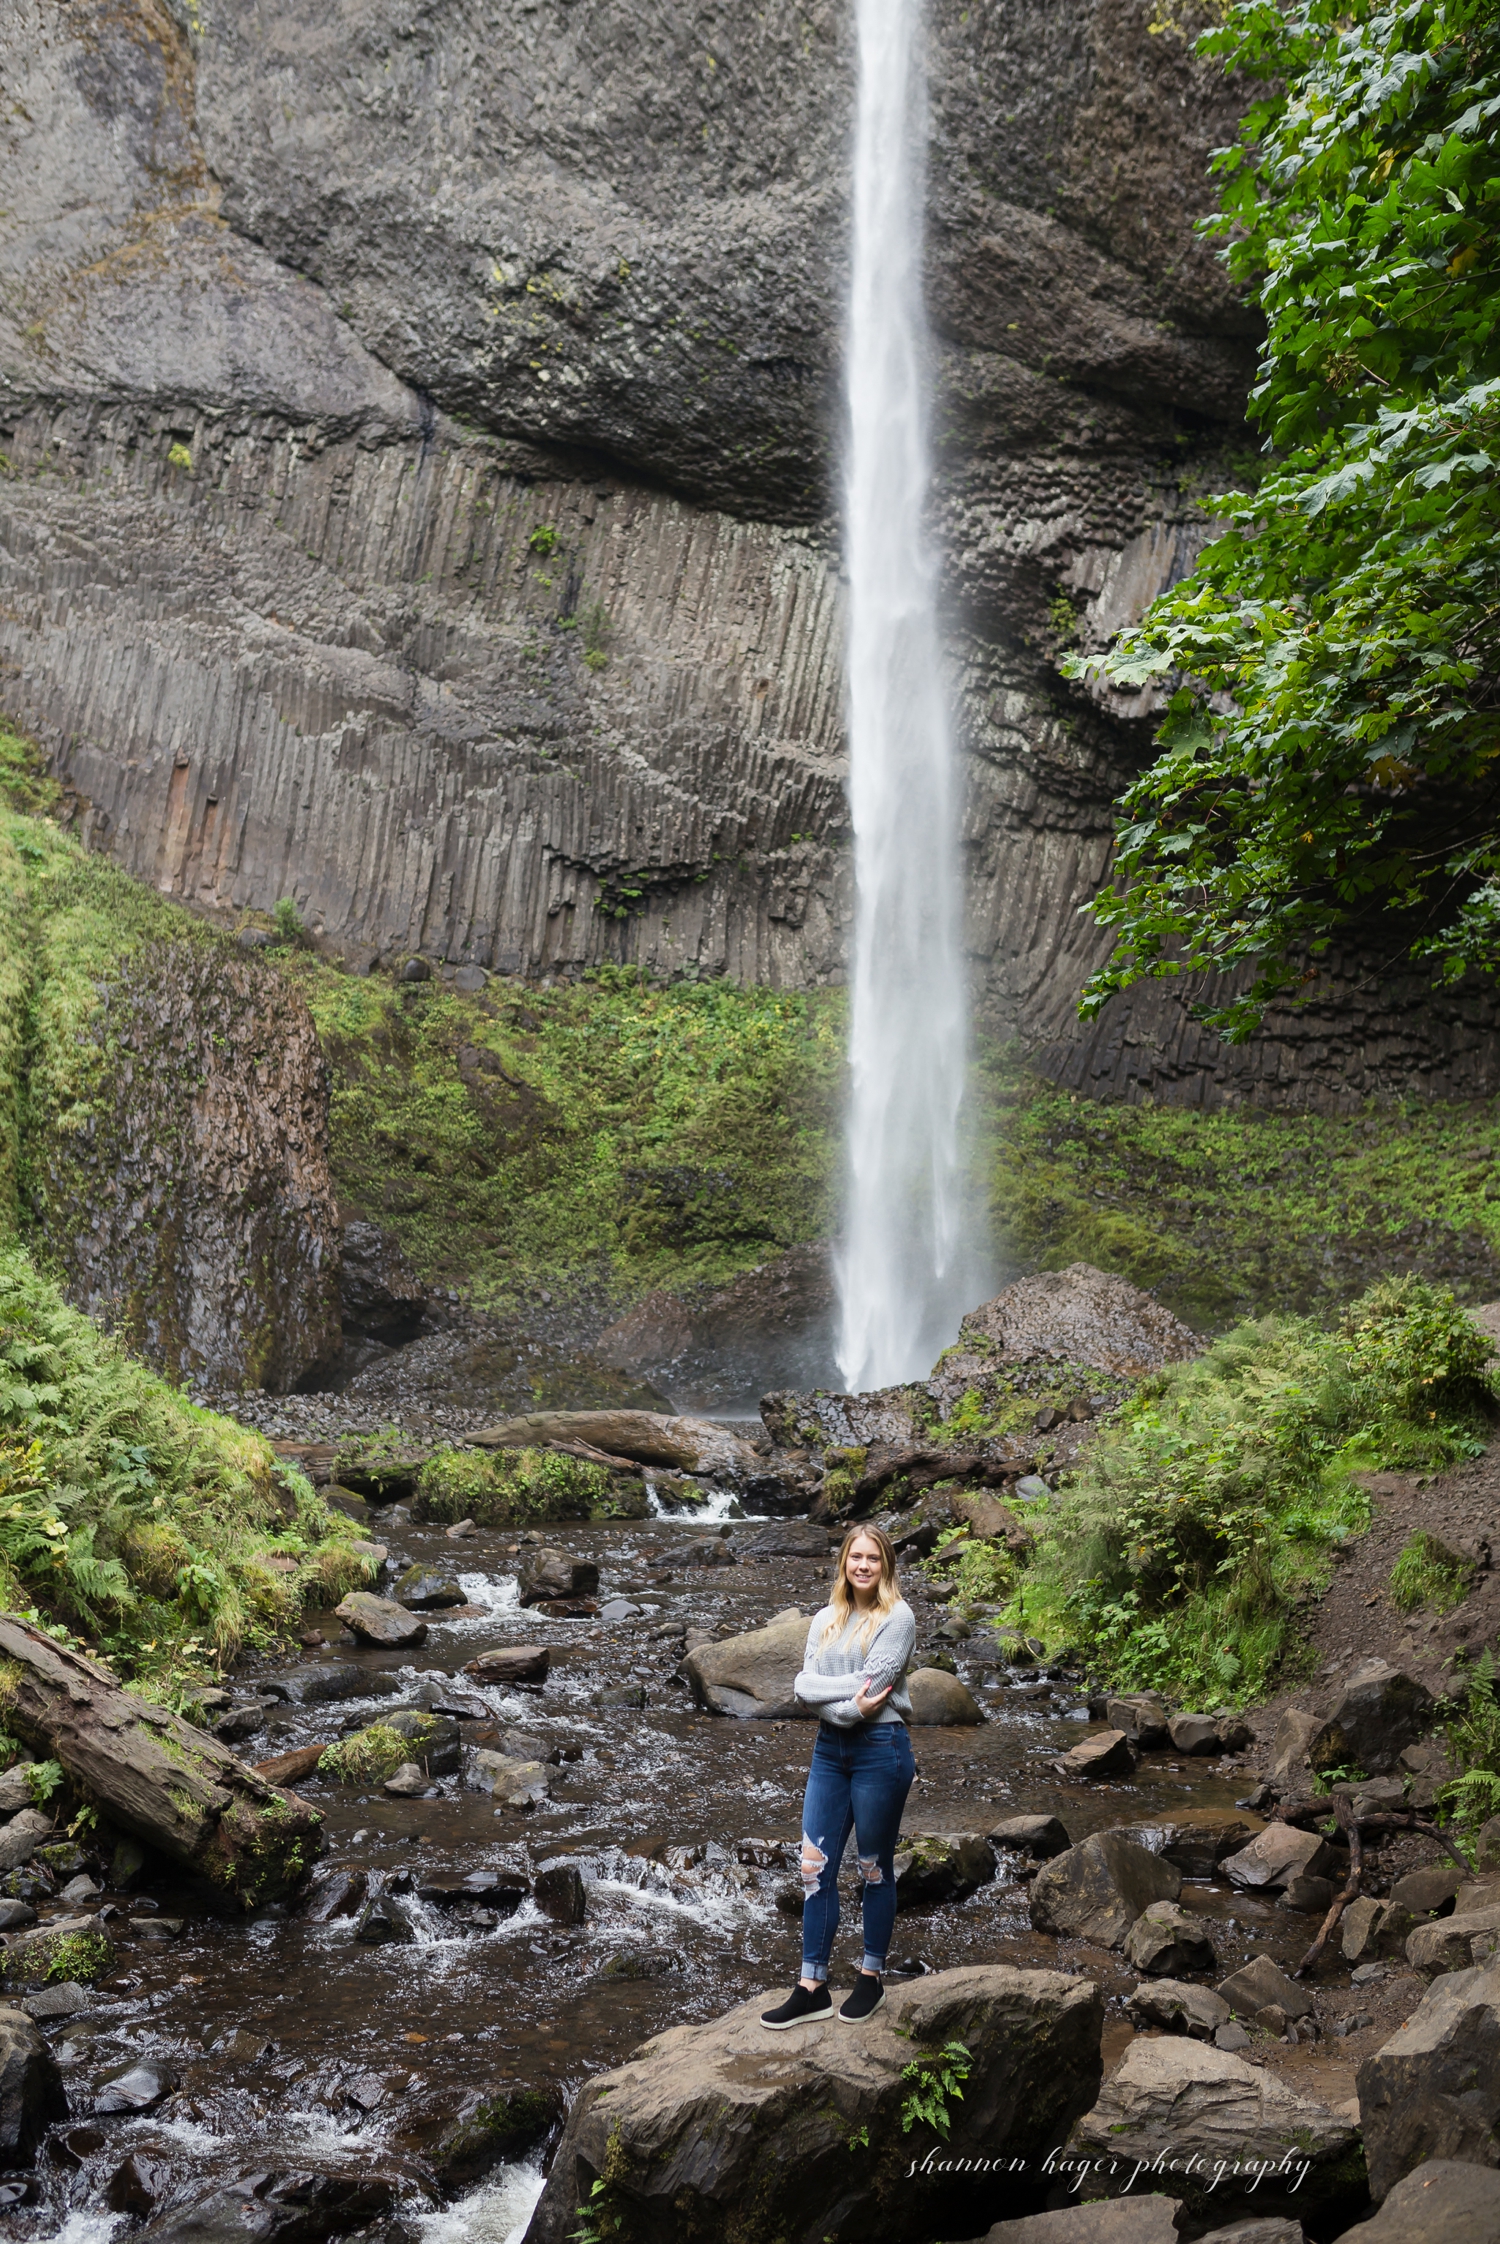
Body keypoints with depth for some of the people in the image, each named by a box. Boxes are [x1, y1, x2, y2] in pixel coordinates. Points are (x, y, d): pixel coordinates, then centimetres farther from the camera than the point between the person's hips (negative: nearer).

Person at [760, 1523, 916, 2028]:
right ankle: (812, 1990, 12)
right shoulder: (825, 1620, 9)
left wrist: (818, 1687, -8)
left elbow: (871, 1684, -16)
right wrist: (847, 1707, -17)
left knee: (874, 1869, 8)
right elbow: (805, 1686, -1)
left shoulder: (897, 1617, -7)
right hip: (830, 1749, 5)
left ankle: (871, 1978, 24)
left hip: (880, 1749, -5)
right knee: (815, 1868, 4)